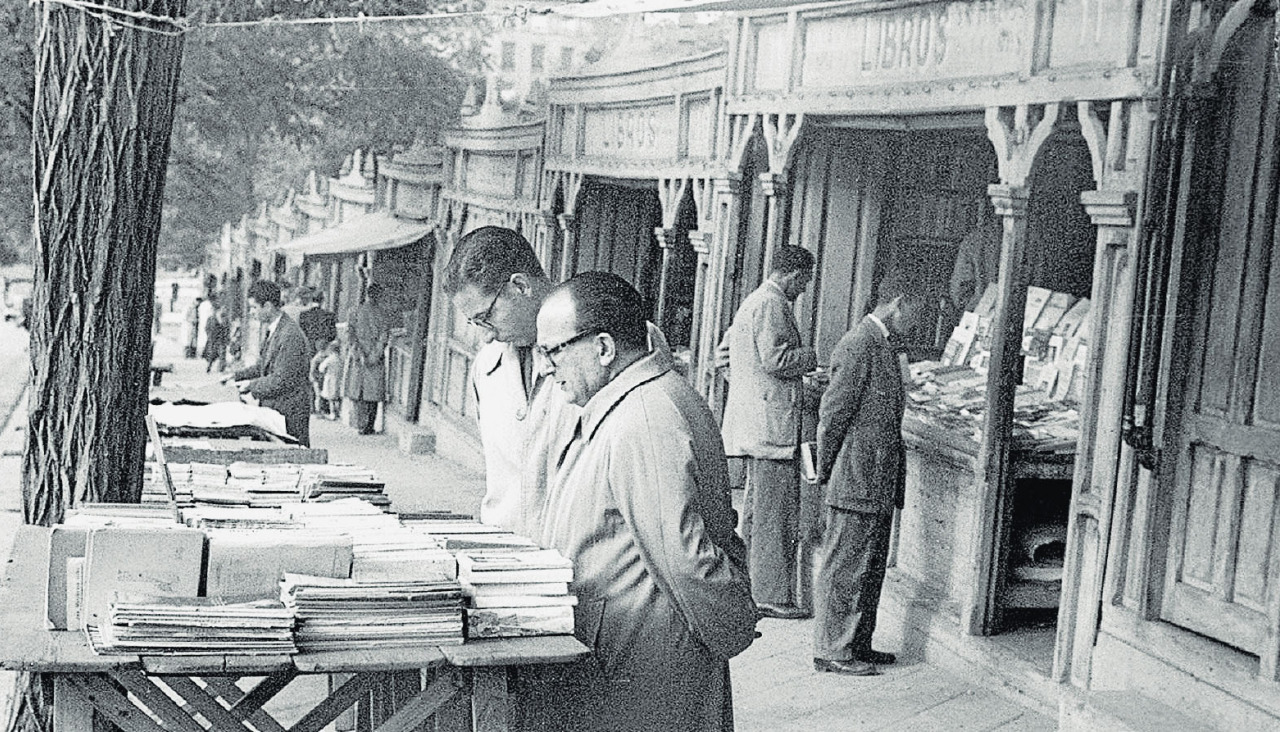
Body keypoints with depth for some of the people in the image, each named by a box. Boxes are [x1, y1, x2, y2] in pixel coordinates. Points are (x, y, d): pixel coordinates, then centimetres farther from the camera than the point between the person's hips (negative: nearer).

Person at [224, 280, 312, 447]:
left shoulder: (290, 335, -20)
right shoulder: (269, 329, 10)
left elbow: (282, 380, -21)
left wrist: (251, 385, -11)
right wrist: (236, 376, 10)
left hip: (290, 414, -9)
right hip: (271, 407, 9)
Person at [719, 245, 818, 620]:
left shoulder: (753, 302, 20)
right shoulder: (771, 305, -13)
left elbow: (727, 345, 27)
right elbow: (774, 360, -21)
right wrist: (811, 356, -6)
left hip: (753, 426, 11)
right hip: (773, 424, -11)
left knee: (758, 510, 16)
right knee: (776, 514, -7)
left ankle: (753, 588, 23)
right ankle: (774, 597, -4)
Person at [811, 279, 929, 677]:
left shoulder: (885, 345, 14)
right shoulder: (859, 345, -16)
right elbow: (832, 413, -16)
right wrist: (827, 474, -9)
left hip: (880, 485, 10)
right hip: (855, 483, -10)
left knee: (872, 567, 15)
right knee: (844, 568, -1)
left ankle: (858, 644, 25)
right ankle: (831, 651, 7)